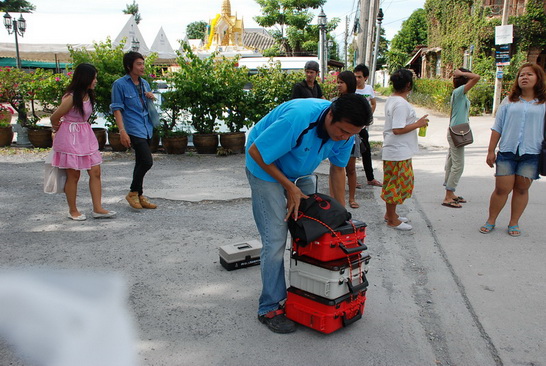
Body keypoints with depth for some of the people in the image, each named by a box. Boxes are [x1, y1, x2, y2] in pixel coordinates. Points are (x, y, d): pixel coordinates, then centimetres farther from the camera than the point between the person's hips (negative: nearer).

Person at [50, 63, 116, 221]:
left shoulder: (88, 95, 6)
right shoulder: (71, 97, -18)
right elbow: (54, 118, -8)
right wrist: (57, 129, 11)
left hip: (86, 136, 8)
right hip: (70, 137, -7)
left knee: (95, 172, 3)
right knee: (73, 175, 3)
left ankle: (98, 209, 7)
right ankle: (73, 211, 18)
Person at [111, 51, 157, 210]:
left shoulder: (144, 83, 15)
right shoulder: (120, 84, -5)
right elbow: (117, 109, -9)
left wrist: (152, 98, 2)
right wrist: (122, 131, -17)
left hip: (147, 129, 7)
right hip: (134, 130, -7)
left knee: (141, 163, 12)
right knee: (147, 161, -16)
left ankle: (139, 196, 23)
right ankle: (133, 193, 2)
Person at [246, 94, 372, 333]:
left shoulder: (345, 131, -15)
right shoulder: (299, 119, -38)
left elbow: (337, 169, 1)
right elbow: (256, 152, -28)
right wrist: (290, 187, -22)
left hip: (300, 172, 7)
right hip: (266, 168, -7)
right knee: (276, 239, -12)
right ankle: (269, 309, 1)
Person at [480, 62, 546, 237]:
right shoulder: (509, 101, 7)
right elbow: (497, 128, 8)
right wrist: (491, 151, 5)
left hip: (531, 154, 0)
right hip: (507, 152, 0)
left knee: (521, 189, 8)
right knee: (502, 189, 0)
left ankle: (514, 223, 22)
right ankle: (491, 220, 17)